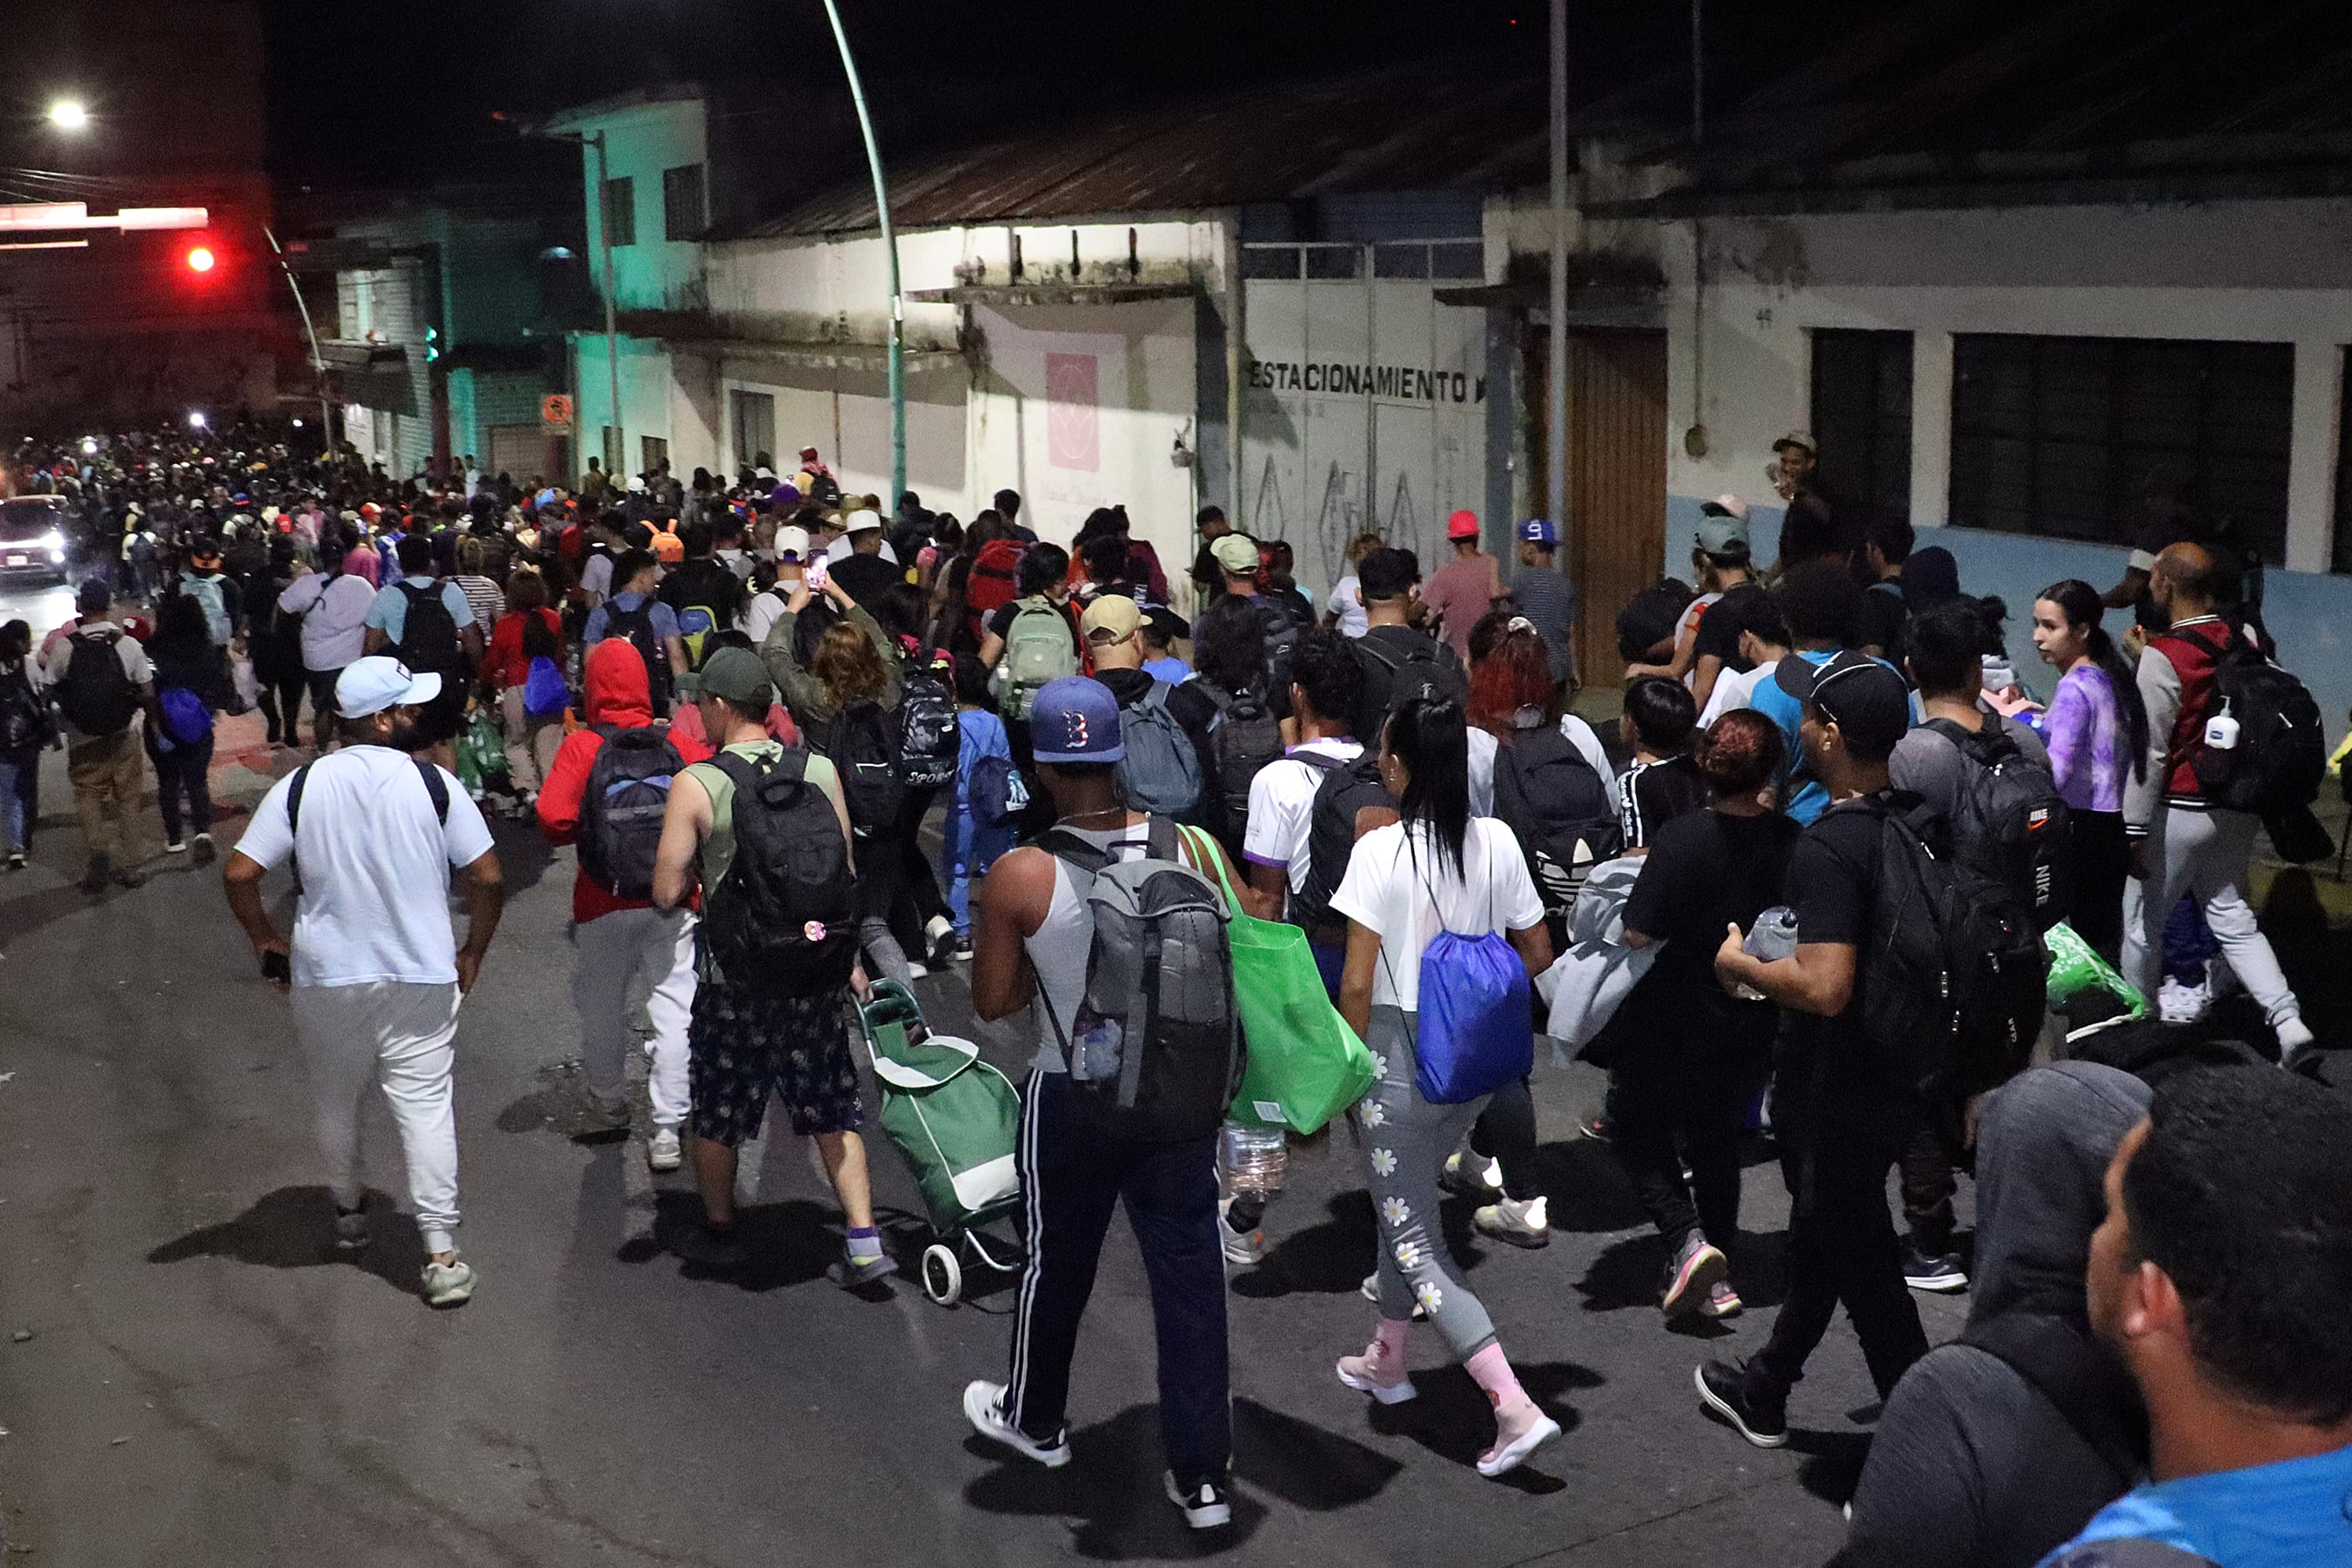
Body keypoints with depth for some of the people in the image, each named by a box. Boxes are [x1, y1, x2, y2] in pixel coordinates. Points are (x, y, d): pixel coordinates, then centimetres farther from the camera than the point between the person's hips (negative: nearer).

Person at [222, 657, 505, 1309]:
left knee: (337, 1101, 22)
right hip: (421, 977, -2)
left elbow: (239, 875, -6)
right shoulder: (433, 784, -9)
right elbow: (488, 879, -9)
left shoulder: (300, 787, -4)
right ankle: (442, 1254, -3)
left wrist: (265, 942, 10)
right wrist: (473, 952, 5)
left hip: (326, 978, 2)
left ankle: (348, 1212, 40)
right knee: (426, 1107, 0)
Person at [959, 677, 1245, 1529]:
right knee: (1190, 1273, 9)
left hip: (1073, 1099, -2)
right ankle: (1203, 1474, 15)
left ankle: (1034, 1420, 43)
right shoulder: (1191, 849, -10)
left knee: (1058, 1262, 19)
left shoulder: (1019, 876, -18)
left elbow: (991, 1001, -7)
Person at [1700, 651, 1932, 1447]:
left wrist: (1740, 965, -17)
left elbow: (1824, 987, -35)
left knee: (1859, 1261, 5)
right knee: (1821, 1232, 24)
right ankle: (1765, 1390, 43)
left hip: (1837, 1090, -9)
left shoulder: (1827, 848, -26)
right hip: (1898, 1073, 9)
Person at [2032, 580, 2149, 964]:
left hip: (2081, 829, -9)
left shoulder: (2074, 688, -15)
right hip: (2113, 827, 9)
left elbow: (2054, 772, -25)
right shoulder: (2111, 677, 12)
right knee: (2105, 939, 11)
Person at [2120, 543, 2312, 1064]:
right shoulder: (2247, 641, 1)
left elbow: (2151, 753, -17)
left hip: (2180, 811, -7)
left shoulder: (2163, 657, -18)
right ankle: (2287, 1020, 1)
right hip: (2237, 807, 7)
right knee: (2233, 917, 14)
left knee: (2141, 922, 9)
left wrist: (2136, 830, -12)